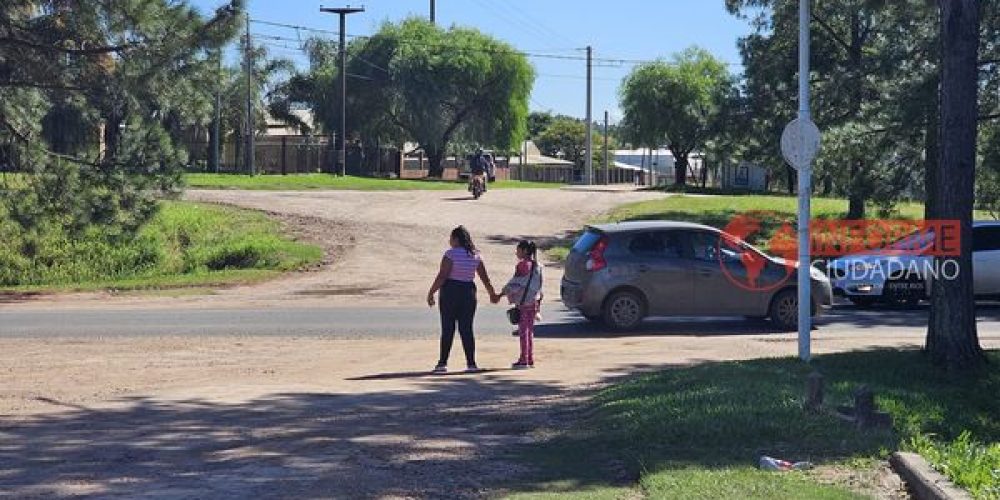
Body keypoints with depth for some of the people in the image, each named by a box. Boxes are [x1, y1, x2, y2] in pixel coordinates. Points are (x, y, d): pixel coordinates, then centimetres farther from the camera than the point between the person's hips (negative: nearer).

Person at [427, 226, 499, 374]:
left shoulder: (451, 253, -10)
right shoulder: (476, 255, 6)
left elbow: (442, 276, -15)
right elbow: (485, 277, 10)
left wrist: (431, 293, -10)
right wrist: (492, 294, 21)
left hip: (450, 291, -5)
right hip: (469, 292, 5)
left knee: (447, 329, 0)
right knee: (467, 329, 8)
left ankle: (443, 363, -2)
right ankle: (471, 363, 4)